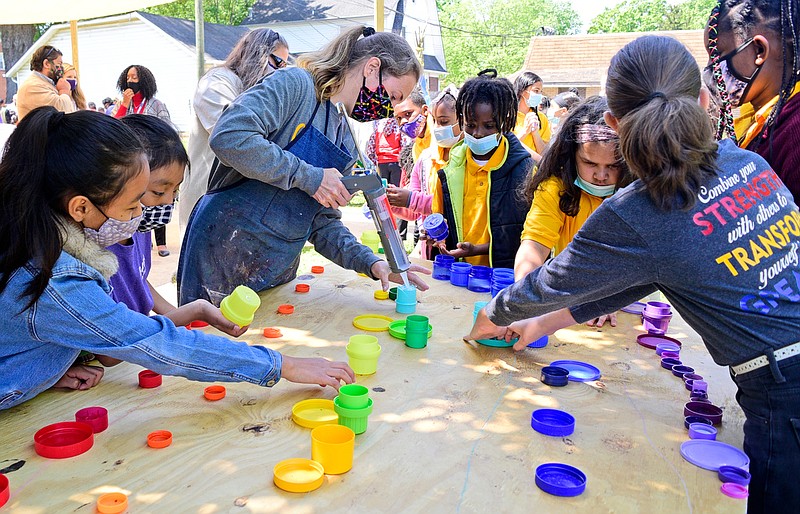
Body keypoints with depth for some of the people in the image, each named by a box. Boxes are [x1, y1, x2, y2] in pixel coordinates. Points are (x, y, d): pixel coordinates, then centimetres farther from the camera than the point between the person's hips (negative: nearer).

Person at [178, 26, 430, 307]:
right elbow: (229, 137, -27)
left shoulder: (348, 145, 11)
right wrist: (308, 176, -21)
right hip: (223, 255, -7)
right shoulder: (296, 84, -12)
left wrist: (371, 262, -5)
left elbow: (323, 223, 10)